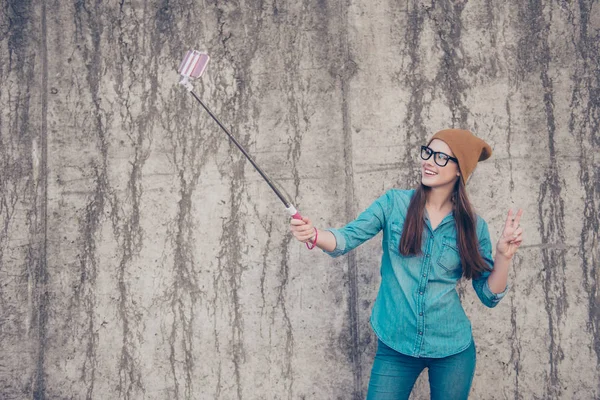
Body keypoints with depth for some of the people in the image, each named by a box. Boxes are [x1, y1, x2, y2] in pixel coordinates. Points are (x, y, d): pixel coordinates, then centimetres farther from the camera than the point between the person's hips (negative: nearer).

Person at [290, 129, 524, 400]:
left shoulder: (473, 226, -1)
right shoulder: (395, 203, -3)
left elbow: (489, 296, 2)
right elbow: (347, 239, -12)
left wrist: (504, 255, -14)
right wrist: (313, 234, -32)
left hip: (452, 350, 1)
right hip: (395, 346, -1)